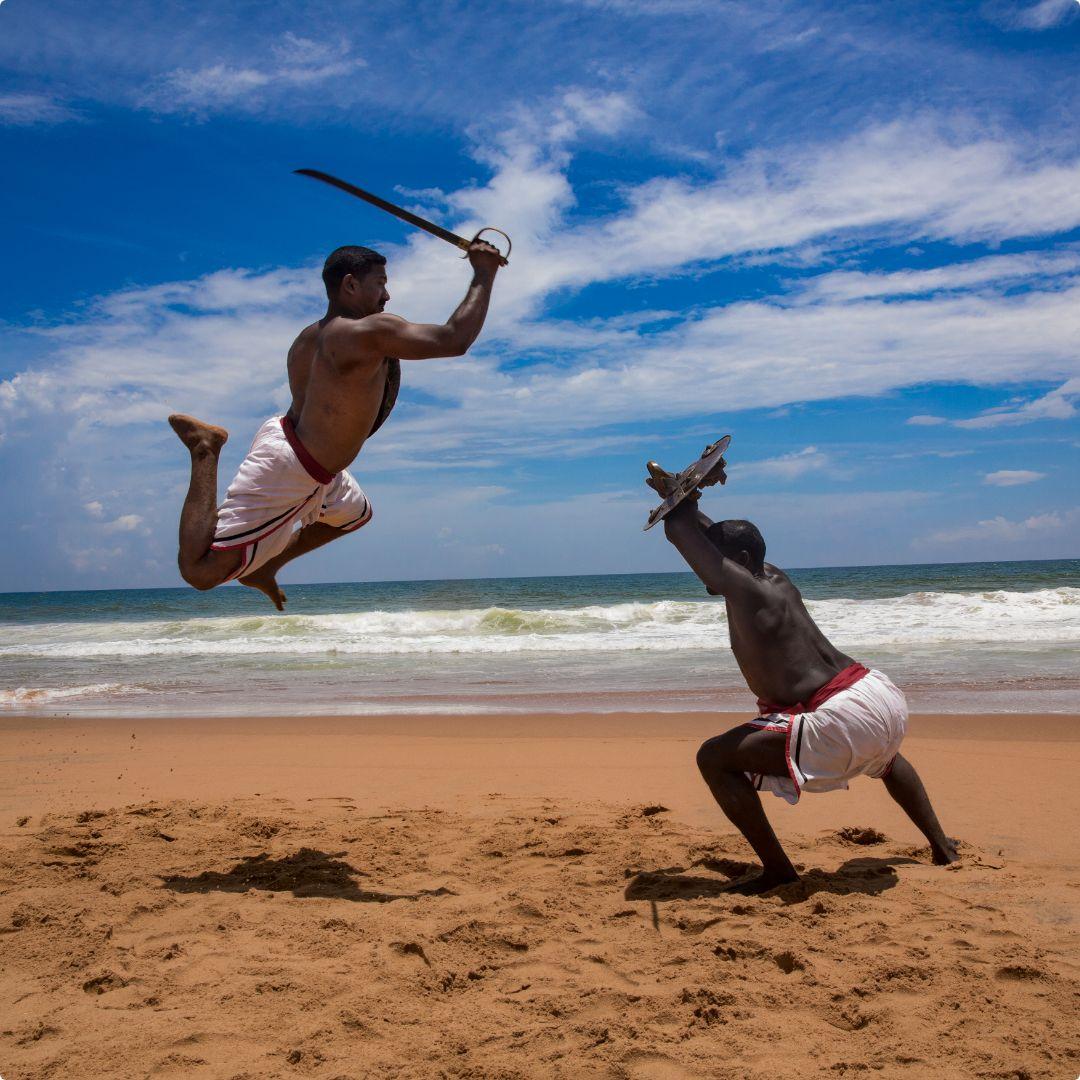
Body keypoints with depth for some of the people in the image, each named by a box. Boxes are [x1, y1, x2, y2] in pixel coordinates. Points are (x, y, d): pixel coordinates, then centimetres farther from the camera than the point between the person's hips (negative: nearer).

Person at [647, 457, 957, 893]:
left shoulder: (744, 589, -11)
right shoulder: (776, 579, 14)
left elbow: (678, 530, -7)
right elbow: (715, 535, 29)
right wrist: (680, 493, 20)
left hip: (844, 720, -10)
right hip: (885, 696, 10)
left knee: (714, 759, -8)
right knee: (885, 756, 47)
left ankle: (777, 869, -1)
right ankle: (941, 846, 56)